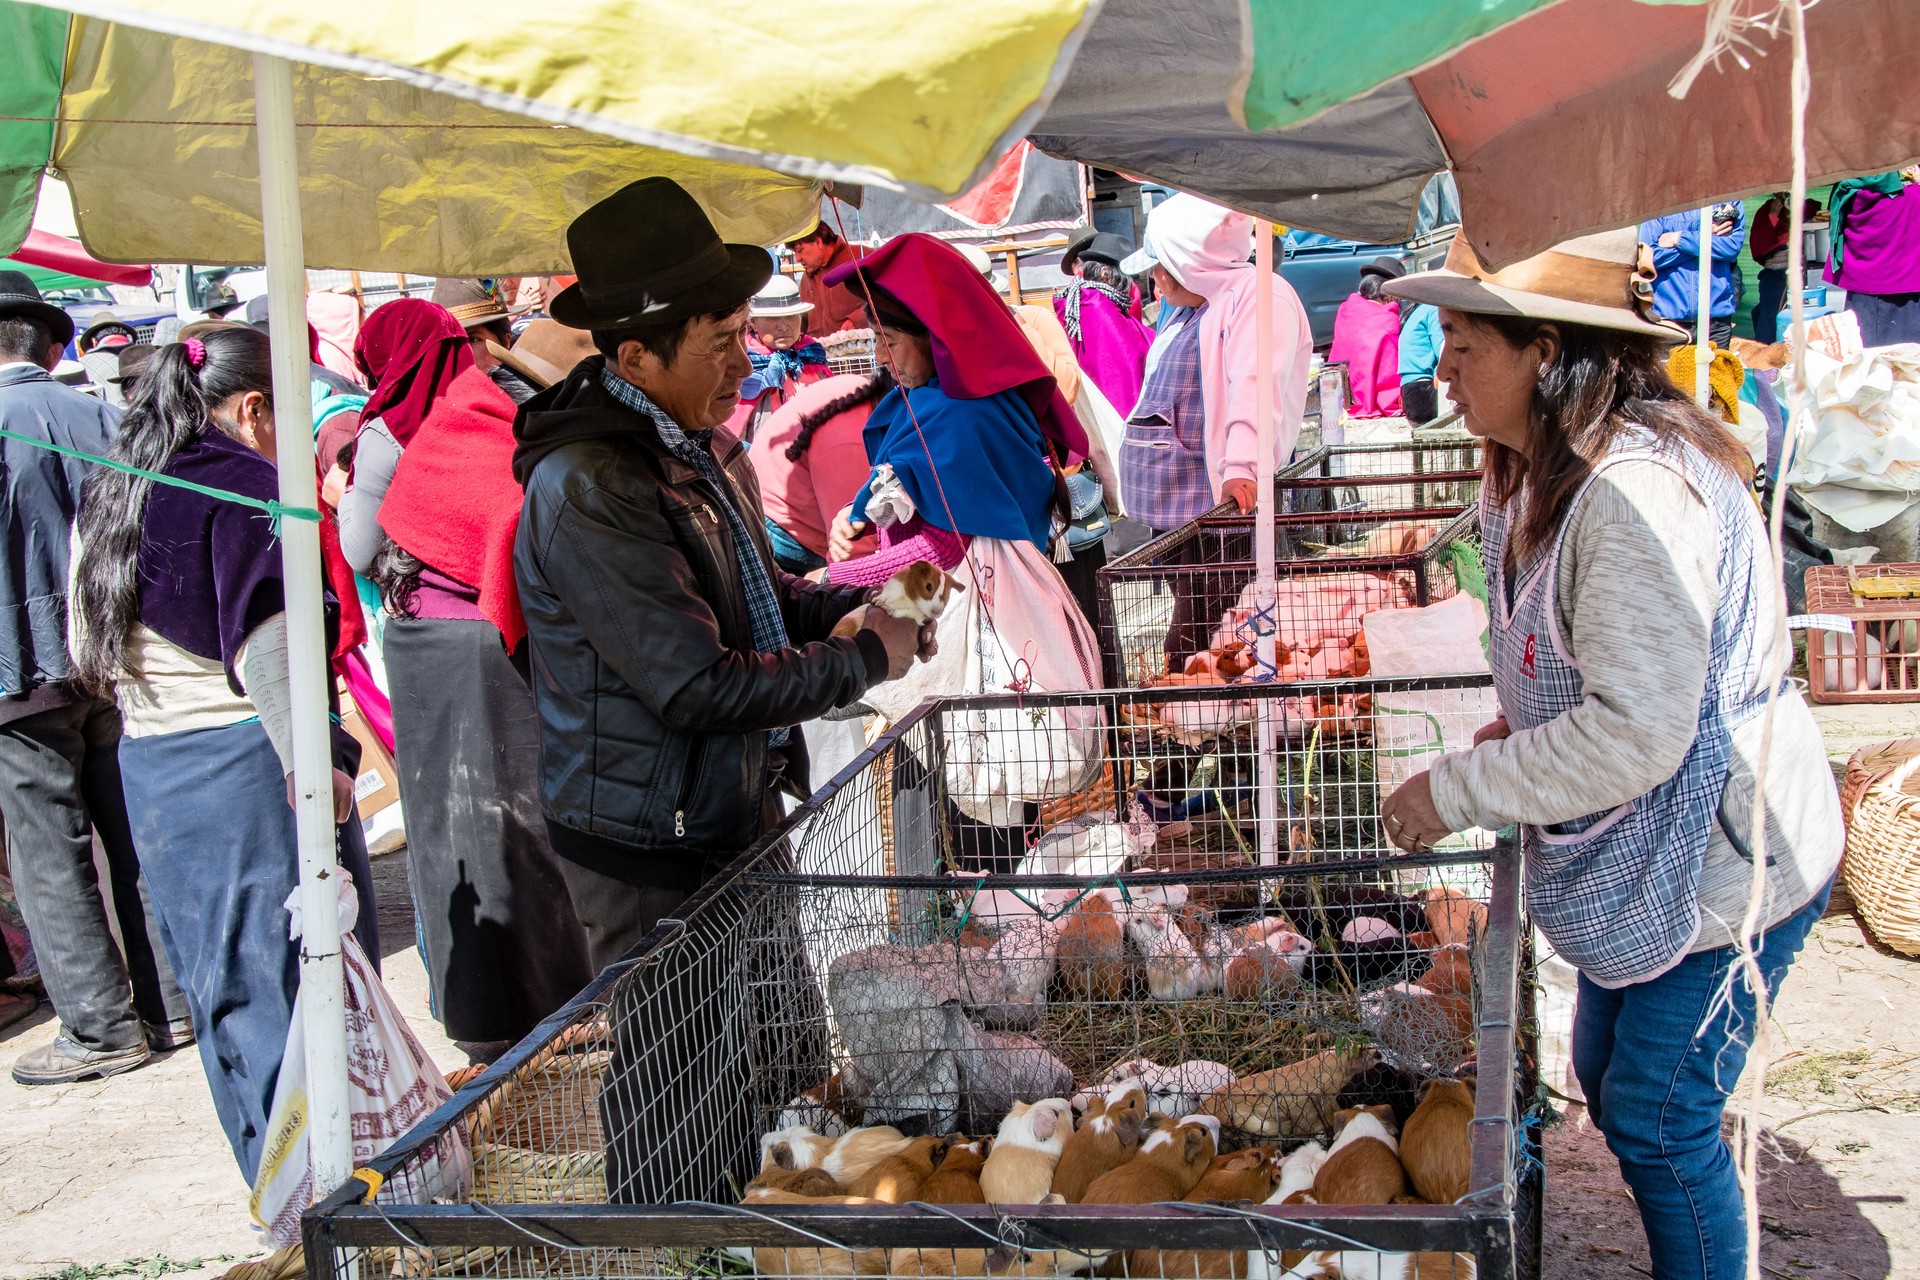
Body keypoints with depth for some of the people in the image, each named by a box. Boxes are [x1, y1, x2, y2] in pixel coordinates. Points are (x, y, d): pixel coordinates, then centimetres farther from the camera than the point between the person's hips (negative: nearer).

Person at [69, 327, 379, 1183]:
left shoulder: (109, 495, 14)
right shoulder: (244, 485, -12)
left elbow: (89, 653, 20)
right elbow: (264, 642, -23)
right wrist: (310, 763, -23)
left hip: (149, 772, 8)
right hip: (247, 762, -8)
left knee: (221, 983, 16)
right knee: (306, 979, 2)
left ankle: (272, 1176, 28)